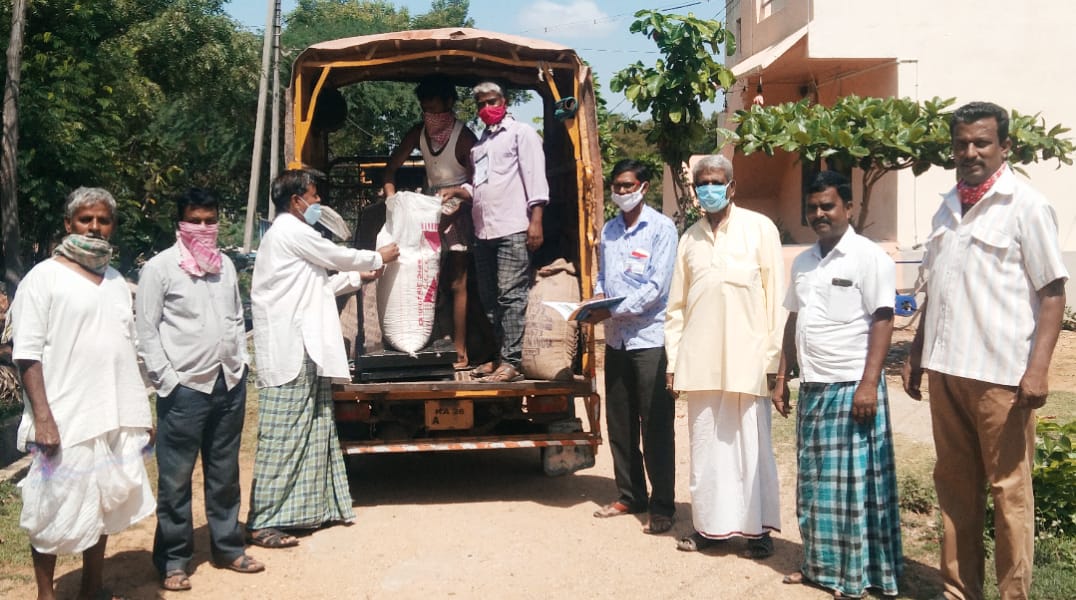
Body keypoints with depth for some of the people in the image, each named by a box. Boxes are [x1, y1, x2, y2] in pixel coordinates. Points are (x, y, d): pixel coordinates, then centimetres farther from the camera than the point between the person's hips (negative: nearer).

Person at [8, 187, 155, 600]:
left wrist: (140, 410, 15)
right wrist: (43, 416, -18)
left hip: (116, 420, 6)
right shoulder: (44, 278, -5)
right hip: (65, 421, -6)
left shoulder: (116, 281, 14)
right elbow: (27, 353, -11)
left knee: (103, 505, 14)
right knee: (54, 512, 3)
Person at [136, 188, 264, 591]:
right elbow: (146, 330, -7)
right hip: (185, 388, -5)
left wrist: (240, 363, 9)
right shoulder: (160, 267, -6)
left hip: (229, 384, 5)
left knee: (225, 474, 15)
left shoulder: (226, 265, 12)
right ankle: (173, 561, 15)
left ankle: (228, 547, 28)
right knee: (175, 479, 3)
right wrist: (166, 381, -11)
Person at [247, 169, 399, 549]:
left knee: (314, 431, 13)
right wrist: (379, 258, 14)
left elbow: (317, 285, 25)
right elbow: (337, 256, -2)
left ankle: (316, 507, 21)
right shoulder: (289, 231, -9)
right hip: (289, 352, -10)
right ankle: (262, 522, -3)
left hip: (306, 351, 10)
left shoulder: (294, 233, 21)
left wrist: (357, 277, 26)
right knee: (282, 436, -8)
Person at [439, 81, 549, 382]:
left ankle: (512, 361, -12)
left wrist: (535, 221, -16)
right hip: (483, 232, 8)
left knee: (511, 297, -11)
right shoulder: (480, 143, 25)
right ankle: (498, 357, 16)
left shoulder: (521, 132, 3)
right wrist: (456, 190, 5)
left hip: (513, 230, -8)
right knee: (490, 299, 9)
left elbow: (535, 178, -6)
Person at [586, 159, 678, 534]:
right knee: (619, 423, 12)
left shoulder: (661, 228, -6)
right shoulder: (609, 230, 13)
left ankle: (662, 506, 6)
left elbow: (656, 287, -14)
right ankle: (630, 495, 25)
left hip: (650, 338, -6)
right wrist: (598, 295, -3)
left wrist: (612, 311, -19)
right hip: (616, 338, 6)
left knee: (655, 427, -2)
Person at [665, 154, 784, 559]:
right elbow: (676, 305, 12)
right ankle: (711, 524, 20)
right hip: (701, 360, 4)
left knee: (751, 447, 3)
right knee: (706, 447, 9)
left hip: (746, 358, -3)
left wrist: (774, 357, -6)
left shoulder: (759, 229, 0)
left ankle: (758, 529, 13)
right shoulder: (690, 238, 11)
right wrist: (673, 361, 8)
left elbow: (776, 295, -2)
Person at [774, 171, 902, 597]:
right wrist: (782, 378, 14)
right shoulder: (802, 262, 13)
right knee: (815, 481, 12)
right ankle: (820, 565, 23)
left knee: (854, 484, 0)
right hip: (812, 388, 7)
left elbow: (882, 322, -12)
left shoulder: (869, 257, -8)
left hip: (851, 387, -6)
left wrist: (869, 384, -18)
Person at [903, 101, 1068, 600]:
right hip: (945, 370, 6)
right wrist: (916, 353, 16)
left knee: (1008, 489, 2)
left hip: (1000, 373, -6)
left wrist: (1038, 368, -15)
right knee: (954, 485, 12)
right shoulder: (947, 207, 14)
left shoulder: (1026, 206, -5)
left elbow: (1052, 292, -7)